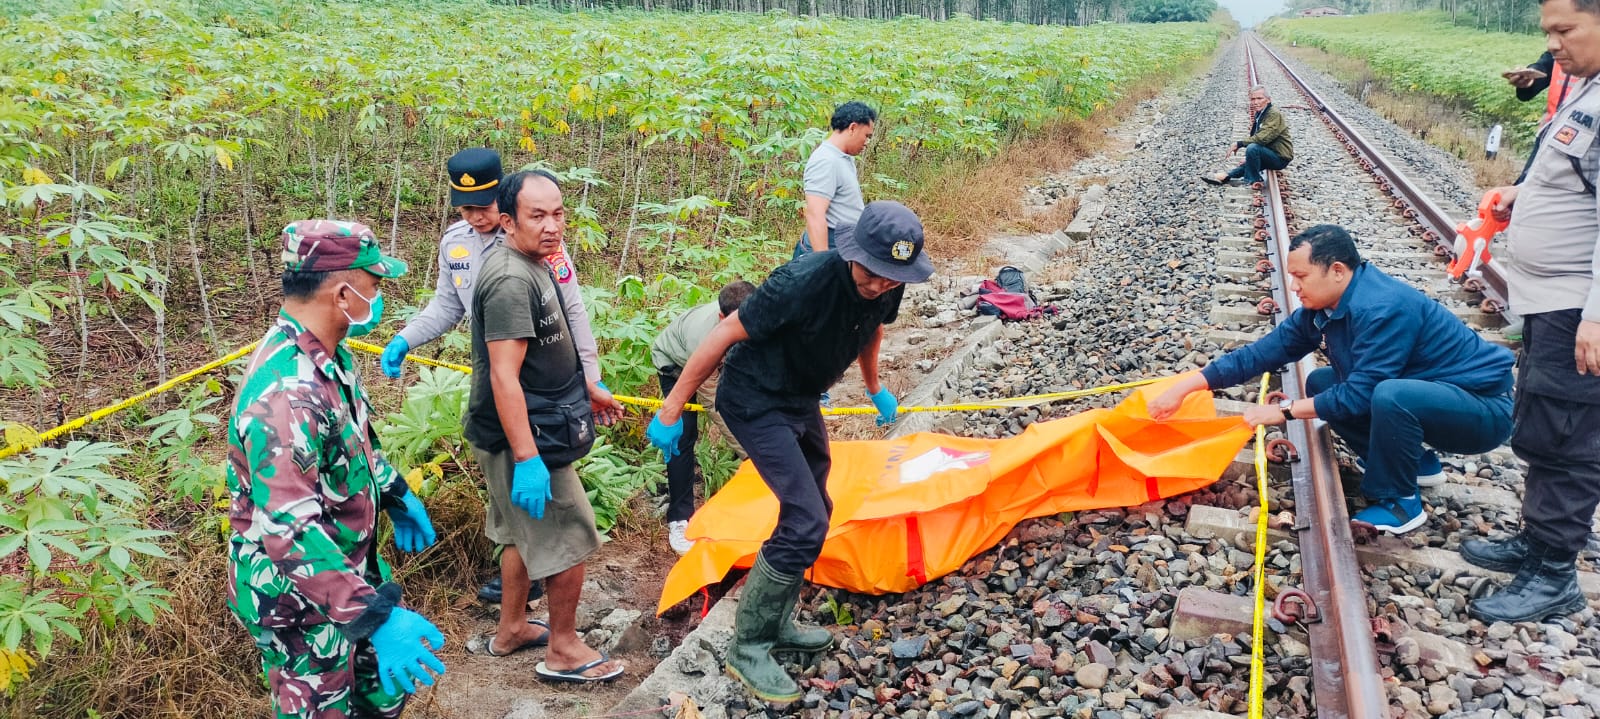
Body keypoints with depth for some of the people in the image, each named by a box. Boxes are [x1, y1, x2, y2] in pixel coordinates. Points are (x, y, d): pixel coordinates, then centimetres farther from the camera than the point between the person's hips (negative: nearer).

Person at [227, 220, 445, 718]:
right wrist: (374, 616, -40)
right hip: (298, 599, -9)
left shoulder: (328, 357, -1)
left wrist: (397, 496, 23)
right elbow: (287, 530, -38)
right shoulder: (285, 392, -33)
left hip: (347, 567, 9)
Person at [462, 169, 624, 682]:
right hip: (525, 438, -10)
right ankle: (563, 651, 16)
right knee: (570, 539, 2)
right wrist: (528, 460, -29)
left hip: (528, 432, 10)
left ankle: (511, 630, 38)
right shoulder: (512, 281, -25)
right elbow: (503, 378, -28)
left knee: (524, 532, 22)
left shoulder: (525, 264, 7)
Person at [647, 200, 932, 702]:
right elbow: (724, 335, -25)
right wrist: (671, 410, -20)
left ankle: (776, 623, 33)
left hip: (802, 398, 8)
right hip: (755, 400, -8)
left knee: (812, 514, 16)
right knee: (806, 523, -15)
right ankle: (747, 648, -1)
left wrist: (875, 387, 28)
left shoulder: (888, 287, -12)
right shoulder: (804, 282, -34)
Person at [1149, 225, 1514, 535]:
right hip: (1422, 391, 9)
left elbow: (1359, 395, -28)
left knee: (1390, 396, -36)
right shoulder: (1321, 309, -3)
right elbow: (1263, 352, -2)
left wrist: (1285, 410, -18)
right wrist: (1184, 387, -6)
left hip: (1483, 408, -9)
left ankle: (1398, 501, -10)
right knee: (1321, 383, 6)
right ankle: (1413, 462, 15)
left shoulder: (1382, 309, -29)